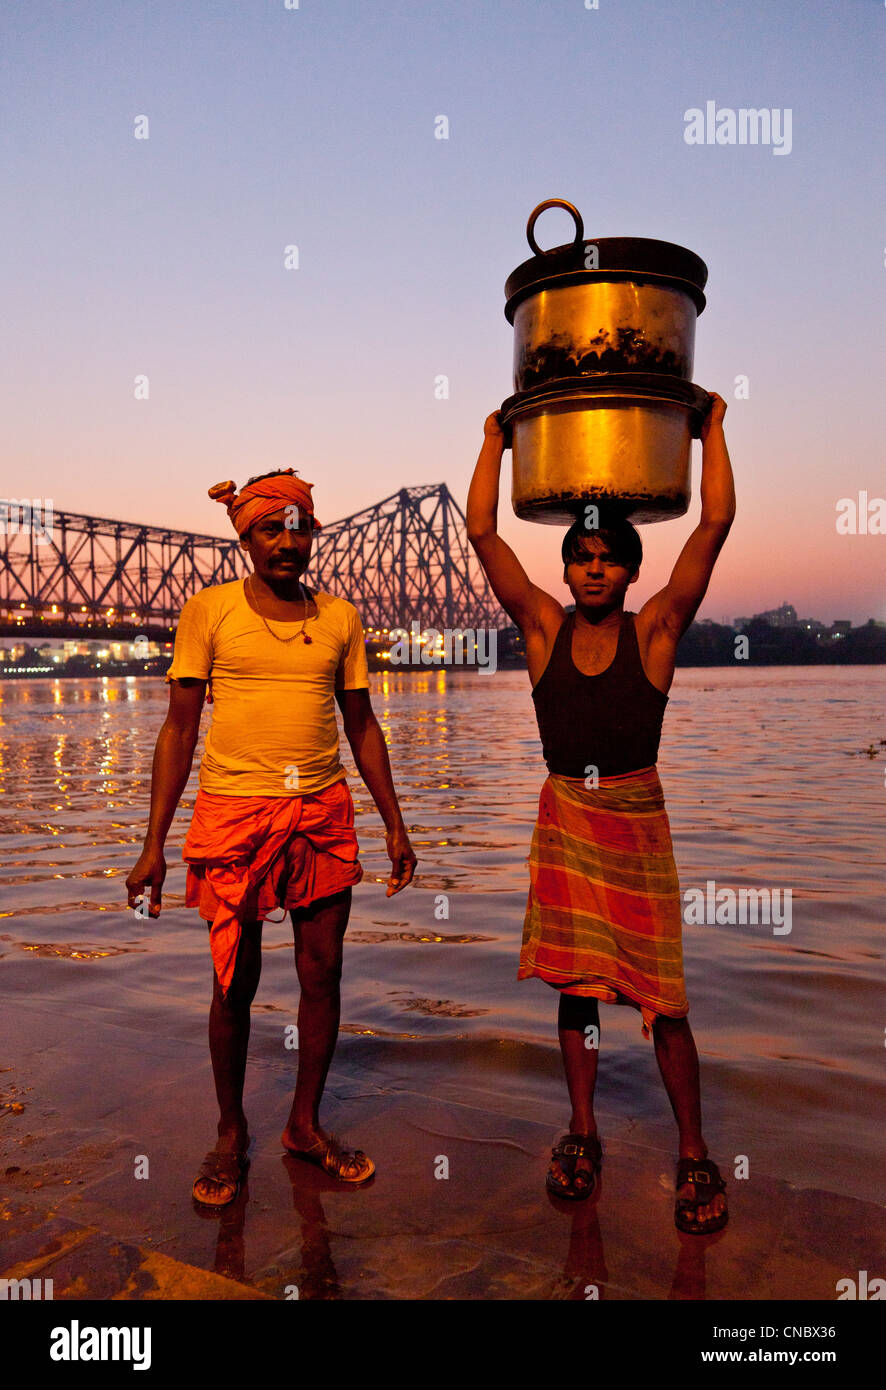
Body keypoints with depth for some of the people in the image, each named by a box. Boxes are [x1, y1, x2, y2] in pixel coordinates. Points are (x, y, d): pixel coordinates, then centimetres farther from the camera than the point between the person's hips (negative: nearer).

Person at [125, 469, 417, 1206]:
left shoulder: (339, 617, 7)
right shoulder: (210, 611, -1)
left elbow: (362, 724, 12)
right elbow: (180, 727, -1)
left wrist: (396, 825, 10)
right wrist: (154, 843, -4)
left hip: (325, 813, 3)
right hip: (234, 812, -2)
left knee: (323, 972, 7)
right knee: (235, 982, 5)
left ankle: (306, 1124, 28)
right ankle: (231, 1132, 27)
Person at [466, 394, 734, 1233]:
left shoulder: (655, 630, -2)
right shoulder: (544, 628, 2)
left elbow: (715, 525, -7)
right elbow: (482, 533, 0)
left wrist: (711, 432, 1)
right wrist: (496, 439, 6)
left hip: (638, 820, -2)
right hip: (564, 817, 2)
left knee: (661, 993, 1)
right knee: (575, 980, 10)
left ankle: (694, 1154, 17)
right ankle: (583, 1133, 26)